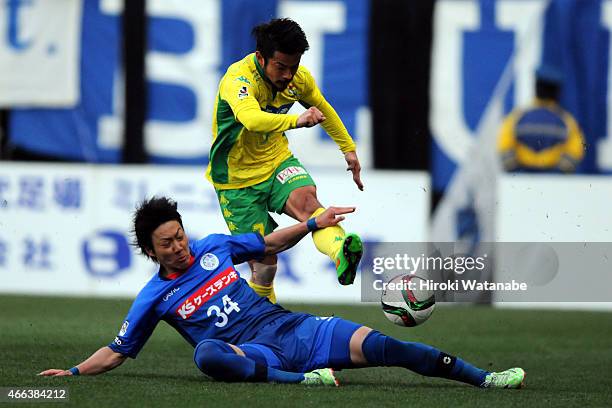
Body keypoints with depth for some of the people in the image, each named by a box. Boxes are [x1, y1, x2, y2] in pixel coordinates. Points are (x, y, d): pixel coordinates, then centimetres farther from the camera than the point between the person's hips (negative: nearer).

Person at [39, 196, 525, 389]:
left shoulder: (213, 248, 12)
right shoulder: (156, 297, 5)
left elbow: (269, 243, 25)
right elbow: (118, 351, 12)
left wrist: (314, 224, 16)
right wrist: (74, 372, 1)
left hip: (294, 329, 3)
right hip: (253, 352, -3)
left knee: (379, 346, -14)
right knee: (207, 354, -40)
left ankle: (482, 377, -20)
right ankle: (302, 380, -46)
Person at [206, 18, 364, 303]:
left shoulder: (299, 78, -7)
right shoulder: (238, 79, -28)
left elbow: (322, 109, 16)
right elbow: (252, 119, -51)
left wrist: (348, 148, 23)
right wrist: (296, 121, -65)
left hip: (277, 161, 4)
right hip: (238, 178, -4)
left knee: (305, 199, -31)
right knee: (264, 262, -3)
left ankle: (340, 251, -60)